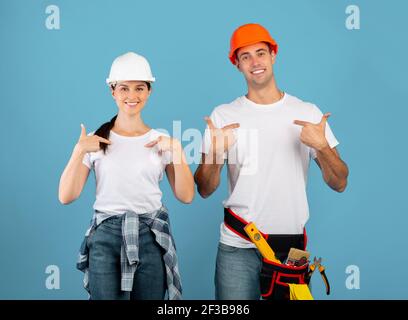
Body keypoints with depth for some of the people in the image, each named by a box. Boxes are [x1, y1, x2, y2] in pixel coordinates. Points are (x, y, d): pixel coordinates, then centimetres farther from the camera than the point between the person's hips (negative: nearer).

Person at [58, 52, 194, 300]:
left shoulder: (162, 140, 5)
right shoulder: (96, 141, 2)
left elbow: (186, 196, 0)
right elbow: (66, 196, -1)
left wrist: (176, 150, -9)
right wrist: (79, 151, -11)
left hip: (151, 238, 1)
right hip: (105, 236, -1)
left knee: (150, 297, 7)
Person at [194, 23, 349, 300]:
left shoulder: (308, 113, 1)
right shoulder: (224, 116, -1)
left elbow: (339, 184, 0)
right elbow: (205, 190, -2)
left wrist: (322, 147, -17)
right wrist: (214, 153, -20)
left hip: (291, 246, 1)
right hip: (238, 248, -1)